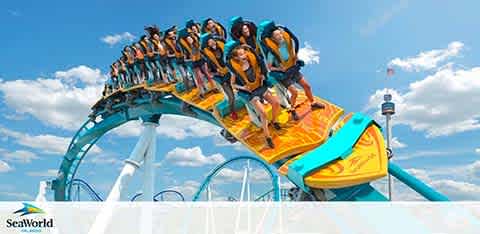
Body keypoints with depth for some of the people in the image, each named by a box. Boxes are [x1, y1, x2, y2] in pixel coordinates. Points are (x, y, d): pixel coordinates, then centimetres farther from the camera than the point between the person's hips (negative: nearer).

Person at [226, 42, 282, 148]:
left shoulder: (251, 61, -11)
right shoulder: (235, 70, -21)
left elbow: (260, 67, 9)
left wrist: (262, 76, -3)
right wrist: (242, 87, -21)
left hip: (260, 86, 5)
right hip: (249, 92, -5)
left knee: (276, 103, -5)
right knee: (263, 112, -19)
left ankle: (274, 121, 24)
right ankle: (267, 136, -3)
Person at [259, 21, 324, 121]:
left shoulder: (289, 41, -13)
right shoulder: (272, 51, -27)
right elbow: (269, 67, -16)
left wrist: (297, 61, -3)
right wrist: (281, 69, -23)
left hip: (293, 69, 6)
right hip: (283, 74, -5)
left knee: (307, 86, 10)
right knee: (294, 92, -13)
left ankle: (313, 104, 34)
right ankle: (293, 110, 14)